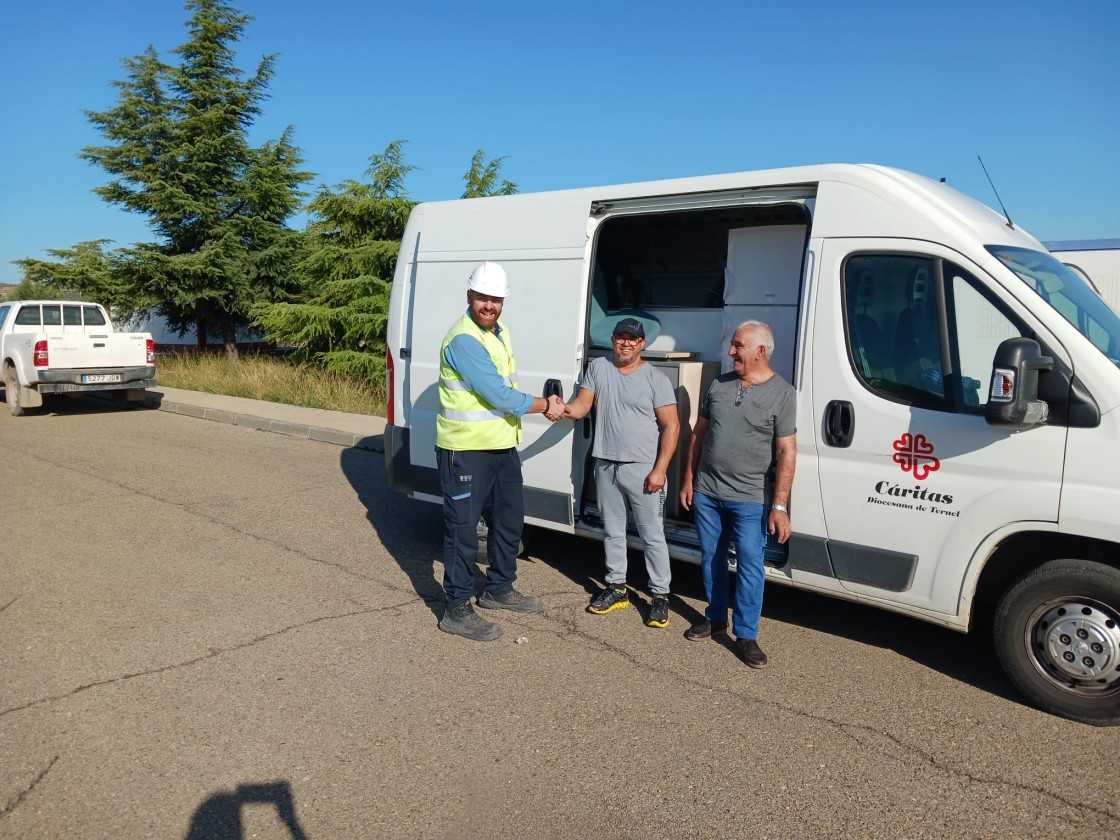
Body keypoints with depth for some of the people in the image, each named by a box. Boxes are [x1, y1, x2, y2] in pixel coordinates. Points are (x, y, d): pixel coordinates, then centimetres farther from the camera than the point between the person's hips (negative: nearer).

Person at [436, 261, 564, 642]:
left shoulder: (499, 333, 10)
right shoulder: (463, 340, -20)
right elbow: (499, 395, -22)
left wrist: (544, 405, 0)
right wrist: (545, 405, -10)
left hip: (502, 445, 10)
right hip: (466, 450, -9)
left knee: (509, 519, 19)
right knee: (463, 529, 0)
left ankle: (498, 589, 36)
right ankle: (457, 610, 12)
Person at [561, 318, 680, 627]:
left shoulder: (656, 379, -6)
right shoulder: (598, 368, 4)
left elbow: (671, 427, -8)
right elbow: (581, 406, -1)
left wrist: (659, 469, -15)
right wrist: (565, 409, -25)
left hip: (643, 468, -4)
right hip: (606, 466, 4)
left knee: (652, 535, 2)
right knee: (612, 531, 16)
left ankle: (660, 596, 14)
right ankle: (616, 588, 30)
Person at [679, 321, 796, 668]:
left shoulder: (782, 393, -8)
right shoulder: (719, 384, 5)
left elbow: (787, 452, -11)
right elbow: (699, 433, 12)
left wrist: (780, 506, -15)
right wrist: (689, 479, 10)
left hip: (750, 499, -4)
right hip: (706, 492, 5)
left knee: (750, 565, -1)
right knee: (711, 558, 15)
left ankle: (746, 635, 12)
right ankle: (715, 617, 32)